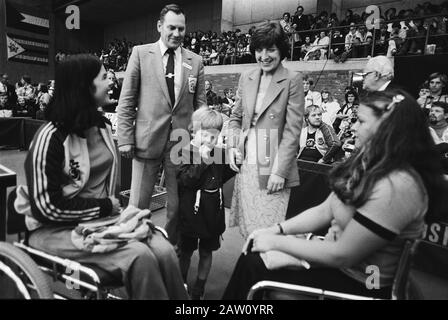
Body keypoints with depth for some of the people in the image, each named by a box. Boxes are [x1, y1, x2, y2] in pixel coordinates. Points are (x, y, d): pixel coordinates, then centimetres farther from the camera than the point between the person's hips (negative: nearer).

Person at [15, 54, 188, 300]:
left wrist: (111, 205, 1)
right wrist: (103, 206, -12)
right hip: (56, 228, -5)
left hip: (104, 216, 6)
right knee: (139, 256, -29)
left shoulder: (102, 126, 8)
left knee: (164, 251, -21)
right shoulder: (51, 138, -15)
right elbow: (47, 207, -16)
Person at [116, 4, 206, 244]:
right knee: (138, 203, 7)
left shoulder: (196, 61, 8)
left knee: (178, 202, 11)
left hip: (182, 142, 2)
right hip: (147, 140, -1)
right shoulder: (140, 53, 3)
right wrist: (125, 139, -4)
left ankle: (173, 247, 31)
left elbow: (200, 105, 10)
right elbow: (126, 100, 2)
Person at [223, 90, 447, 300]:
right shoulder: (369, 164, 2)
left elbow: (342, 255, -26)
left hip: (358, 283, -7)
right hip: (336, 257, 7)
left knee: (254, 269, -9)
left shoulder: (396, 186, -28)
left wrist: (277, 242, -18)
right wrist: (277, 229, -5)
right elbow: (325, 210, 5)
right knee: (254, 256, -1)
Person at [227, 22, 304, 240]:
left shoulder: (292, 80, -4)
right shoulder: (246, 78, 10)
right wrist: (232, 146, 2)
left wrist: (280, 171, -14)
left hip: (273, 166, -4)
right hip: (246, 164, 4)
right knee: (247, 230, 11)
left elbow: (293, 129, -9)